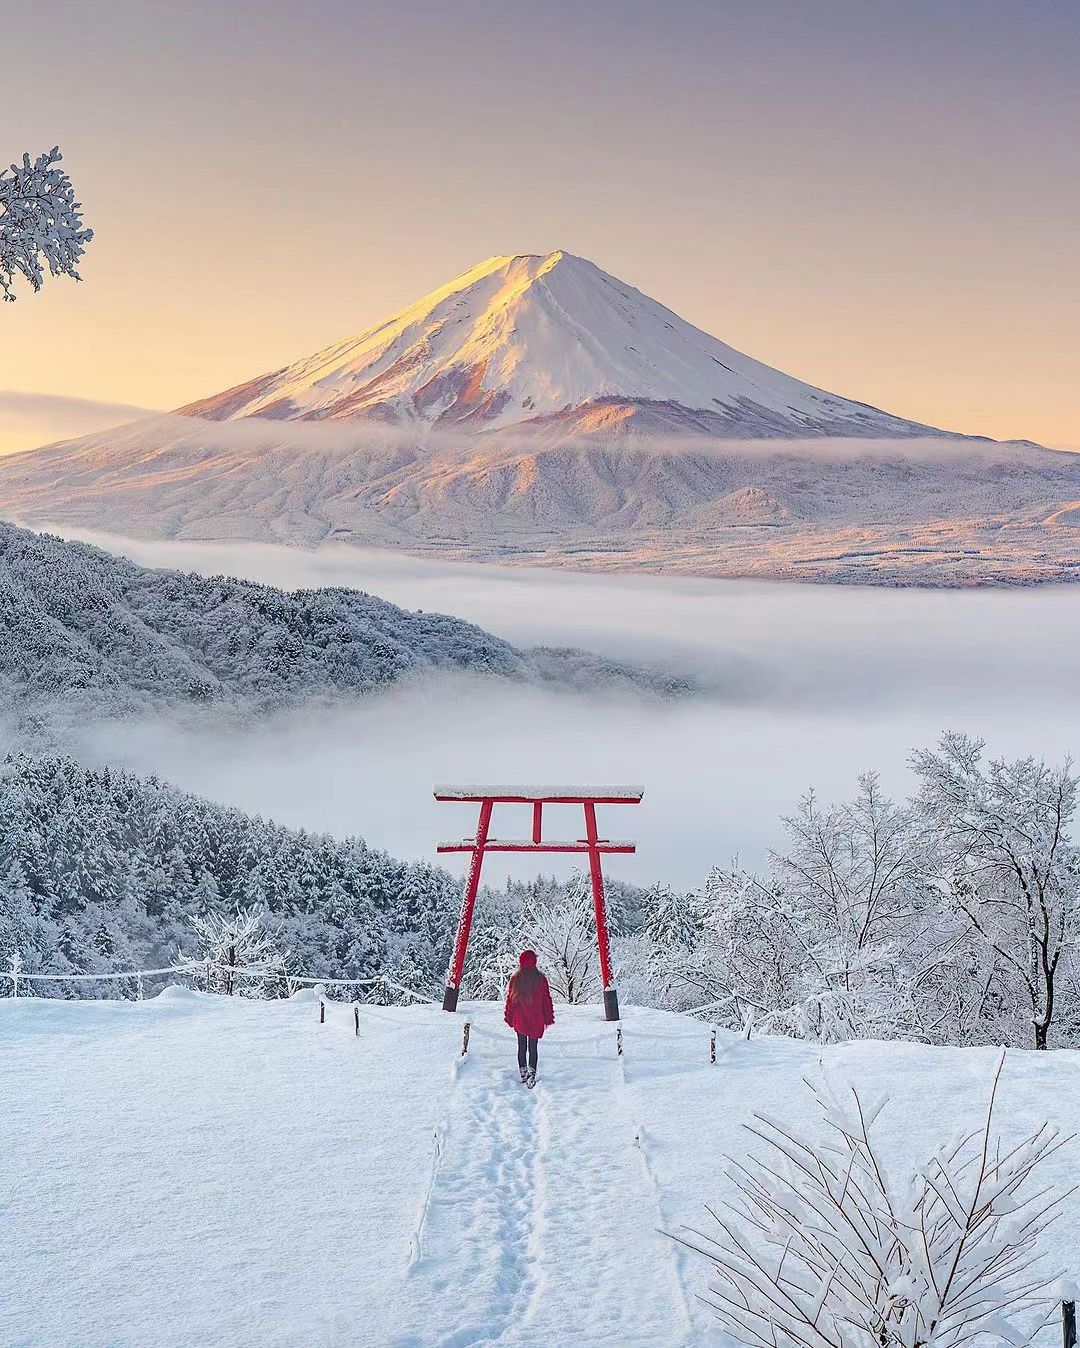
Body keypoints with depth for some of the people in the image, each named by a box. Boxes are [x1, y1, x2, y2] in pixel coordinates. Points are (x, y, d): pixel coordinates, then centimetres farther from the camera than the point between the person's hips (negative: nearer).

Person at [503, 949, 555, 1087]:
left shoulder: (515, 979, -5)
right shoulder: (540, 978, -7)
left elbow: (510, 1000, 2)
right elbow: (547, 999, -2)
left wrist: (509, 1019, 13)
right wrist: (549, 1018, 8)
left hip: (520, 1020, 1)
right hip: (536, 1021, -1)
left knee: (522, 1047, 14)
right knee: (533, 1048, 3)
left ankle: (523, 1073, 17)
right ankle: (531, 1072, -13)